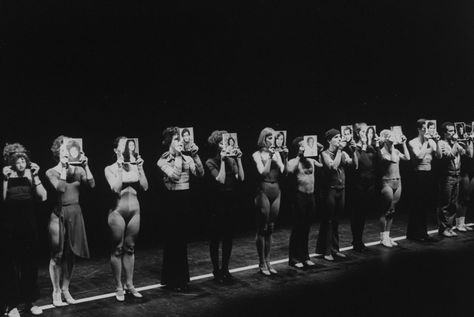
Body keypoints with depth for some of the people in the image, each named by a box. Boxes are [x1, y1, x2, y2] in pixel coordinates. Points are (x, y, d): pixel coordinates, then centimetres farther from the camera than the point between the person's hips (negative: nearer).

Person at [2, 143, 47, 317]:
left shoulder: (31, 175, 3)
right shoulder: (7, 176, -3)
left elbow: (43, 197, -7)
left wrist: (35, 176, -11)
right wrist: (5, 179, -21)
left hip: (29, 226, 3)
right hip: (10, 227, -2)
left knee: (30, 263, 8)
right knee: (11, 265, 1)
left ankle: (30, 301, 20)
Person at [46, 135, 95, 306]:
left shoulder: (78, 170, 7)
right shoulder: (51, 172, 0)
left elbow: (92, 184, -7)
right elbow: (61, 188, -17)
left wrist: (86, 166, -15)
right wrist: (63, 167, -15)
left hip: (75, 212, 3)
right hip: (58, 214, -3)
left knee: (70, 254, 7)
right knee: (57, 255, 0)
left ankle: (65, 289, 19)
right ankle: (56, 292, 10)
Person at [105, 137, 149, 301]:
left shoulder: (134, 167, 6)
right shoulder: (110, 169, -3)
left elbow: (144, 187, -2)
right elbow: (116, 189, -17)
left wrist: (140, 168, -9)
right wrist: (120, 167, -17)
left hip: (134, 210, 4)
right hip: (118, 211, -4)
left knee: (130, 248, 11)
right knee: (118, 249, 3)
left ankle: (129, 284, 20)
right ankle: (118, 287, 11)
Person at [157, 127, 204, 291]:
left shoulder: (187, 159, 7)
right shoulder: (163, 160, -5)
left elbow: (200, 173, -5)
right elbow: (174, 175, -22)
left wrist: (195, 156, -14)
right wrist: (178, 156, -15)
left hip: (185, 199, 5)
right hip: (172, 200, -5)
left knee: (182, 239, 14)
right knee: (172, 239, 0)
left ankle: (181, 277, 26)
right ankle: (172, 279, 12)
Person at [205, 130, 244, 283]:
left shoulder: (231, 160, 8)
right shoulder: (211, 162, -6)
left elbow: (241, 178, -3)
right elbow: (220, 179, -18)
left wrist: (238, 159, -6)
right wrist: (222, 161, -16)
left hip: (232, 202, 5)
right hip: (218, 202, -5)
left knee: (228, 236, 10)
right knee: (216, 237, 1)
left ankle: (225, 269, 20)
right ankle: (216, 270, 9)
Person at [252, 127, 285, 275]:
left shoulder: (276, 153, 11)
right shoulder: (257, 154, -2)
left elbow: (284, 171, 2)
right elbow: (263, 172, -13)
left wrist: (276, 159, -8)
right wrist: (269, 158, -13)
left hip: (276, 191, 5)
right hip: (264, 190, -5)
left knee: (270, 229, 10)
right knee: (262, 229, 0)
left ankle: (267, 261, 18)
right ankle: (261, 263, 7)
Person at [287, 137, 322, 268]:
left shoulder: (311, 160, 10)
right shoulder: (294, 161, -6)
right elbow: (290, 170, -26)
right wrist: (299, 156, -17)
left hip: (311, 196, 5)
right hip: (300, 196, -5)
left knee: (307, 227, 12)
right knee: (298, 227, -1)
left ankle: (305, 256, 21)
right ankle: (294, 258, 7)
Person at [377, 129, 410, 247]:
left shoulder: (395, 150, 11)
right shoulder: (381, 151, -10)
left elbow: (407, 157, 6)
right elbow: (393, 159, -22)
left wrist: (404, 143, 7)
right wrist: (392, 146, -17)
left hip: (397, 182, 7)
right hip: (387, 182, -7)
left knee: (392, 211, 9)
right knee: (385, 211, -3)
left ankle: (387, 236, 16)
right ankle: (383, 238, 4)